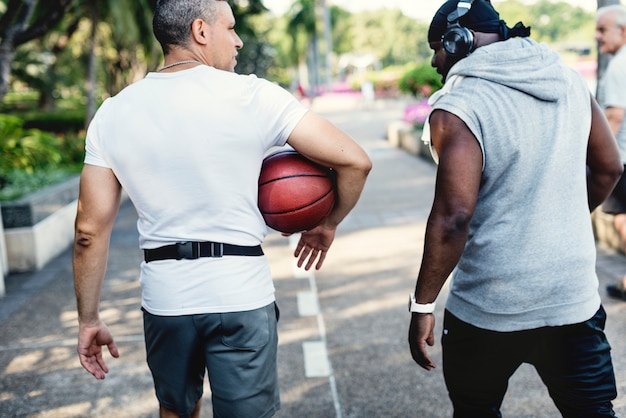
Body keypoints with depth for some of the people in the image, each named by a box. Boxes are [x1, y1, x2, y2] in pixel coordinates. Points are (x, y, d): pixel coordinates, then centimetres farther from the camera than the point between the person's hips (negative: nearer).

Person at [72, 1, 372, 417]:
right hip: (241, 298, -3)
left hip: (164, 299, 4)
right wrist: (327, 225, 6)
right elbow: (354, 161, -12)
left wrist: (89, 320, 9)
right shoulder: (252, 95, -10)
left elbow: (90, 230, -1)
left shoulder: (113, 112, 0)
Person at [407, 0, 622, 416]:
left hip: (490, 307, -4)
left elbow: (453, 216, -23)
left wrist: (422, 304, -14)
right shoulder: (569, 80, 3)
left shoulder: (459, 106, -16)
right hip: (575, 298, 5)